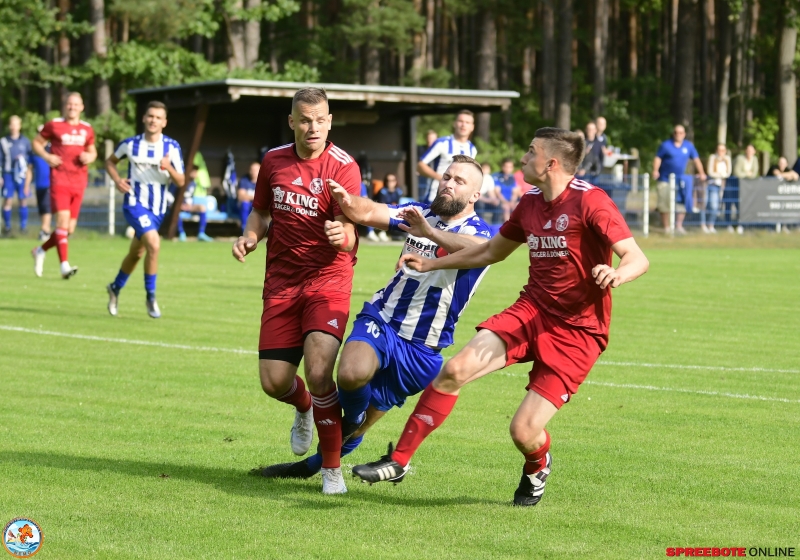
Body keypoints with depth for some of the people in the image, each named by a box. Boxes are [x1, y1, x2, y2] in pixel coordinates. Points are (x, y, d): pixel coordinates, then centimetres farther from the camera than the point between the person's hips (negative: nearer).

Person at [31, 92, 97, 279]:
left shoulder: (87, 129, 11)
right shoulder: (54, 125, 1)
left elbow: (92, 151, 23)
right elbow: (37, 143, 9)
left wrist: (90, 157, -1)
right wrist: (46, 156, -9)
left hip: (78, 182, 5)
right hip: (59, 179, -5)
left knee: (69, 228, 5)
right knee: (63, 218, -20)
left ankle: (40, 251, 30)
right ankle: (64, 266, -24)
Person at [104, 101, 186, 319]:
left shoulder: (172, 147, -5)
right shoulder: (130, 144, -5)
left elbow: (181, 182, -6)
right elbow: (110, 161, 12)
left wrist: (169, 168, -26)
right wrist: (117, 180, -7)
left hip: (158, 207, 4)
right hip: (135, 203, -3)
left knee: (136, 253, 17)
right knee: (154, 243, -25)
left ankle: (115, 288, 43)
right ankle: (150, 296, -11)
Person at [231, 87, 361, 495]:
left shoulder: (343, 167, -12)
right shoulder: (274, 161, 2)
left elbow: (348, 239, -18)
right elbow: (261, 211, 18)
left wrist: (341, 235, -42)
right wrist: (250, 236, -3)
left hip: (328, 280, -4)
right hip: (281, 282, 4)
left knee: (318, 372, -22)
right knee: (274, 381, 0)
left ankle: (332, 468, -4)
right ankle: (304, 410, 40)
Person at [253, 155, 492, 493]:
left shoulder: (477, 232, -6)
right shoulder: (420, 213, 5)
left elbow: (482, 249, -32)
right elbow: (369, 213, -9)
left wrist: (430, 233, -47)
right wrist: (347, 202, -33)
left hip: (422, 348, -1)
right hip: (381, 320, 1)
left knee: (365, 419, 9)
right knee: (353, 374, -31)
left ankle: (317, 463, 34)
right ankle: (353, 415, 1)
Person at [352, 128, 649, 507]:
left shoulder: (589, 202, -14)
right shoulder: (530, 203, 10)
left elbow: (637, 258, -20)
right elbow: (493, 251, 27)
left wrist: (616, 274, -43)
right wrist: (432, 263, 25)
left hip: (577, 331, -6)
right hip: (531, 310, 6)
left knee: (524, 431, -13)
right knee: (456, 368, -16)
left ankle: (537, 468, 26)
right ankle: (398, 461, -7)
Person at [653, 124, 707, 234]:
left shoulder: (689, 146, 7)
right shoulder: (666, 145, -1)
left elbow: (696, 159, 12)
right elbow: (658, 158, -2)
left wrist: (701, 173, 6)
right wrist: (655, 170, -17)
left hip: (680, 179, 2)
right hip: (665, 179, -2)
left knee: (681, 203, -6)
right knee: (665, 204, -3)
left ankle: (679, 225, 1)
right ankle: (666, 227, 5)